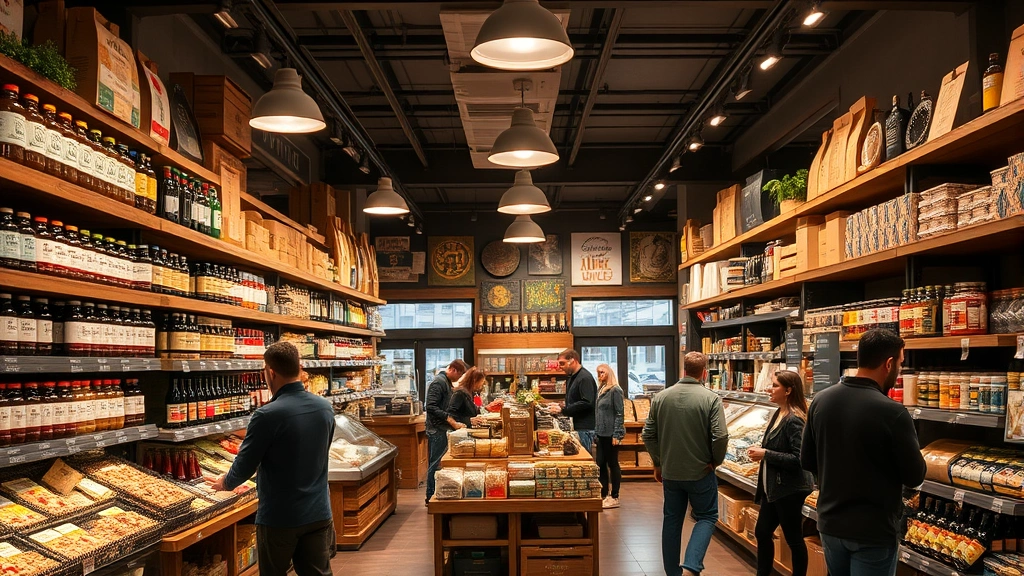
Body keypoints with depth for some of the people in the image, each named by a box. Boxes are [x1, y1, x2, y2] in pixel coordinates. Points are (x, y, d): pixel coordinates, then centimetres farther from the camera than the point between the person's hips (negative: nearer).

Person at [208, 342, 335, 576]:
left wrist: (226, 483, 11)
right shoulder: (325, 407, -1)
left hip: (279, 517, -4)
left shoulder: (268, 415, -20)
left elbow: (245, 464, -10)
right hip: (318, 513, 5)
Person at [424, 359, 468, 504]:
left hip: (443, 430, 10)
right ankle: (431, 497, 3)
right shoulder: (438, 382, -15)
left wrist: (454, 421, 15)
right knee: (436, 464, -4)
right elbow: (431, 407, -23)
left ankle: (432, 495, 18)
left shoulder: (447, 382, 16)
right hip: (437, 430, -10)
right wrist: (450, 420, -24)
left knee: (437, 463, 13)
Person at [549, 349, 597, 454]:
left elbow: (587, 403, -24)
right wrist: (560, 407, 7)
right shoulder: (572, 378, 17)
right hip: (577, 427, 10)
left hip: (585, 429, -10)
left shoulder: (585, 378, -14)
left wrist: (562, 410, -20)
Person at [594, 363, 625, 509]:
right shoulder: (601, 390, 13)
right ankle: (604, 494, 20)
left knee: (612, 464, 0)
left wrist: (616, 435, -18)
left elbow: (620, 414, -14)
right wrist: (596, 431, 14)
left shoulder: (615, 390, -11)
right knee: (600, 464, 10)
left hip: (610, 434, -8)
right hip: (601, 433, 8)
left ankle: (614, 497, 8)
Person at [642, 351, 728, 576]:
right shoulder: (711, 399, -13)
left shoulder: (660, 397, -2)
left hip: (670, 472, 3)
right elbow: (720, 437, -19)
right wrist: (716, 461, -1)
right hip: (701, 472, -3)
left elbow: (648, 434, 2)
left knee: (672, 520, 16)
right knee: (707, 517, 13)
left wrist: (658, 463, 14)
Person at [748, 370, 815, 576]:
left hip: (789, 489, -10)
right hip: (773, 487, 10)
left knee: (793, 539, 5)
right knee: (762, 532, 16)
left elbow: (798, 459, -25)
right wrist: (761, 450, 1)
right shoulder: (778, 414, 8)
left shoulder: (794, 420, -20)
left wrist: (765, 454, -21)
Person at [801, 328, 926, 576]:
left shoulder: (820, 401, -4)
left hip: (829, 524, 5)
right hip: (873, 533, -5)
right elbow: (915, 476, -11)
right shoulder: (892, 413, -22)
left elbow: (807, 461, 5)